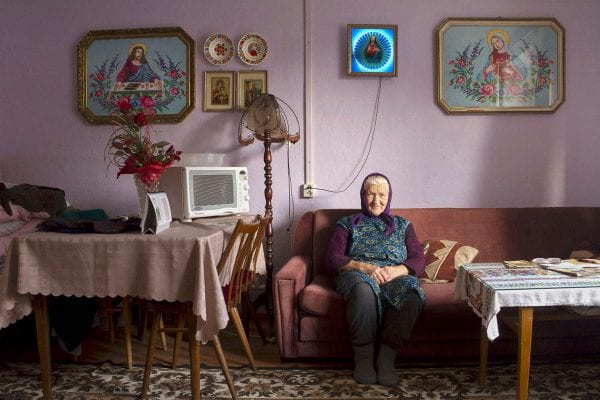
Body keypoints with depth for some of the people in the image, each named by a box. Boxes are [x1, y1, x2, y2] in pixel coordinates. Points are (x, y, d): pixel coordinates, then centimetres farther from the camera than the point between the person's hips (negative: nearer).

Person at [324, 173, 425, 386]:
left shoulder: (403, 225, 24)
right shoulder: (348, 224, 18)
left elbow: (419, 260, 11)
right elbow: (331, 259, 5)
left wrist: (396, 270, -12)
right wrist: (364, 267, -14)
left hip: (396, 276, 2)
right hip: (358, 274, -1)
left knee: (411, 294, -36)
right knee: (364, 289, -40)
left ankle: (387, 356, -27)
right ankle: (363, 357, -26)